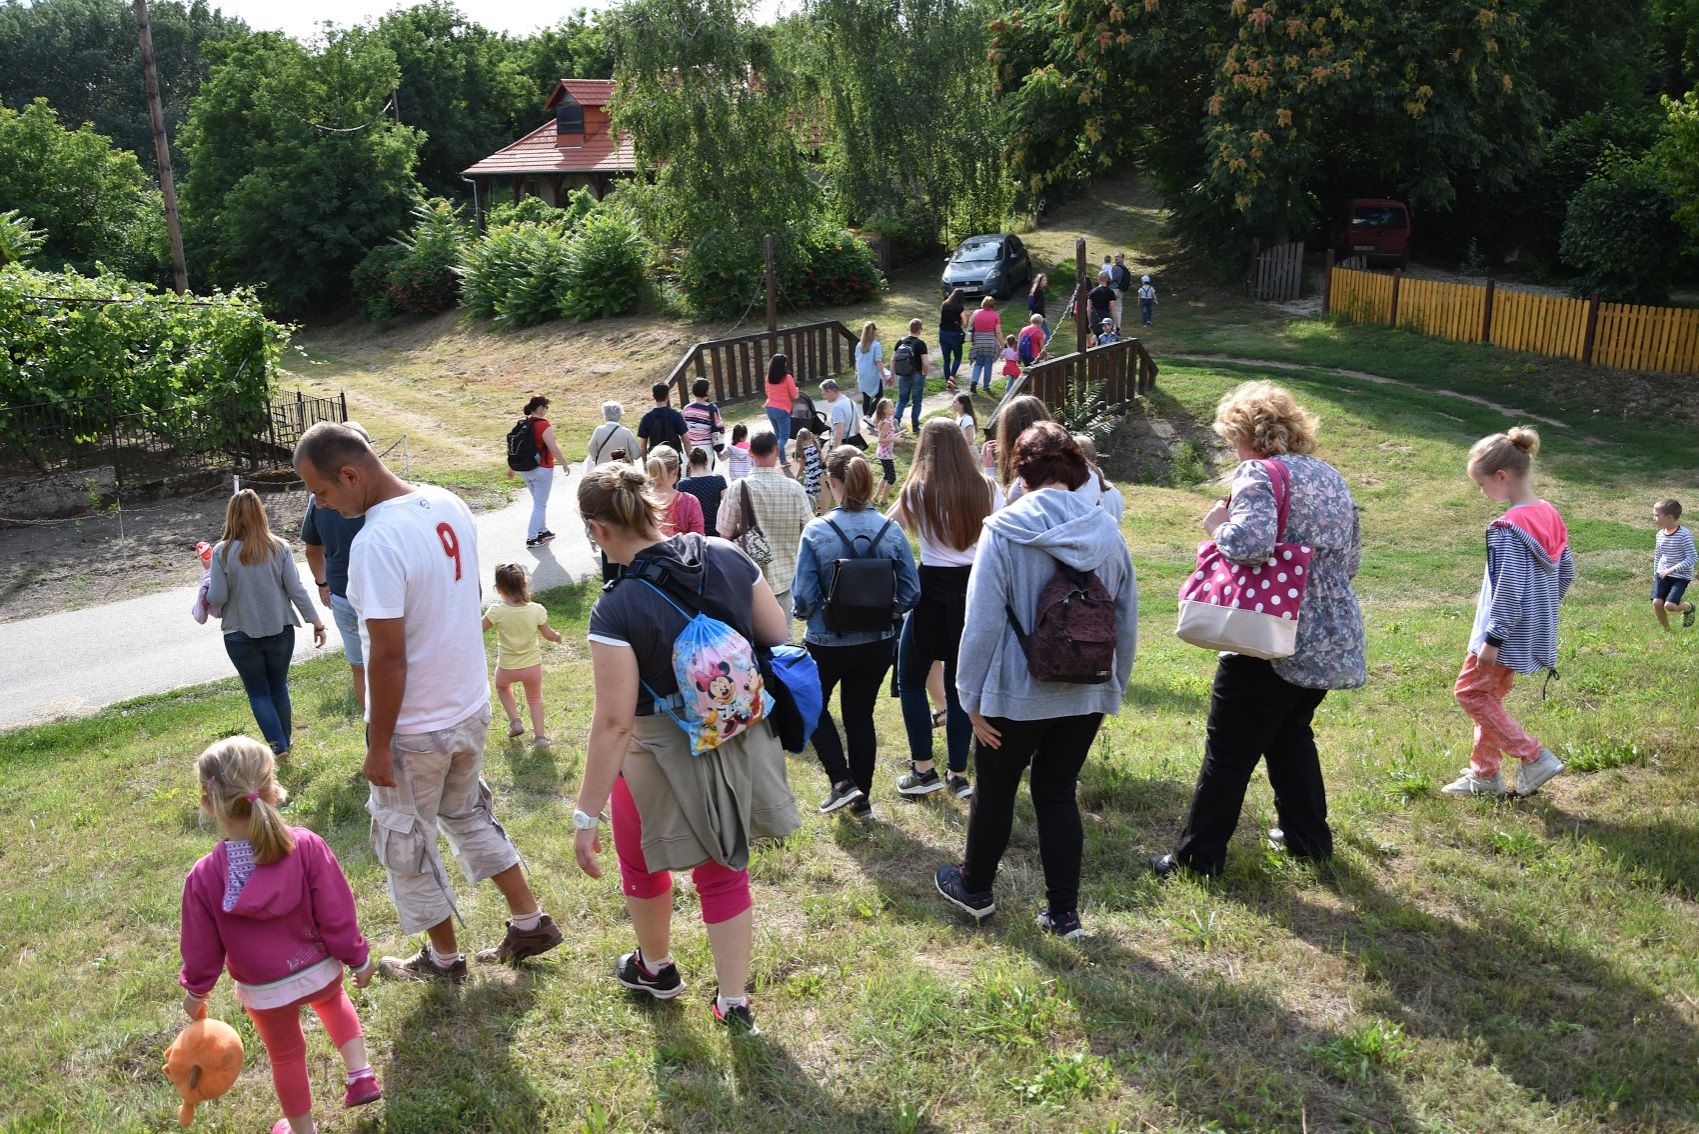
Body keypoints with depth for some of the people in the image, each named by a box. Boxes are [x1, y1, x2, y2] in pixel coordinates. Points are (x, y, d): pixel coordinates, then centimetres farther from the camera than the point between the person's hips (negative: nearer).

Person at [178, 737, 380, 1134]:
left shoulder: (203, 878, -23)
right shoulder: (307, 847, -25)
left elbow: (201, 946, -9)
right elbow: (337, 914, -16)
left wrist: (195, 990, 10)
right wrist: (358, 958, -1)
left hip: (264, 990, -1)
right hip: (320, 970, 1)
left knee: (285, 1054, 23)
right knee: (332, 999, 35)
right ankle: (359, 1073, 26)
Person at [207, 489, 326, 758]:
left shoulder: (223, 552, -11)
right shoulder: (279, 547, -7)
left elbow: (217, 598, -10)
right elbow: (296, 590, -6)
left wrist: (211, 575, 9)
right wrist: (317, 622, 2)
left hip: (241, 636, -2)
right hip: (280, 631, 2)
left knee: (258, 692, 12)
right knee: (279, 687, 19)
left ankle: (279, 747, 6)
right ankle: (284, 742, 28)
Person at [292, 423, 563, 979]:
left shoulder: (376, 542, -28)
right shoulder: (449, 504, -2)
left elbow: (389, 657, -25)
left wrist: (378, 746, -15)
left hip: (416, 729, -8)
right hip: (472, 707, 8)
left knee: (405, 841, 15)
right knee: (468, 814, 27)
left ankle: (443, 958, 31)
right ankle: (530, 922, 33)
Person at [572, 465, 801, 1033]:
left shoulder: (616, 609, -26)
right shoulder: (728, 557, -10)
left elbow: (614, 722, -25)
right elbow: (780, 640, -1)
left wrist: (586, 817, -18)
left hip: (665, 758, -4)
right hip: (742, 745, 5)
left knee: (642, 863, 26)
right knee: (724, 871, 22)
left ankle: (655, 969, 49)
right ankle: (734, 1001, 31)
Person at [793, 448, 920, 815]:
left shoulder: (817, 532, -18)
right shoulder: (891, 531, -9)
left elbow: (804, 598, -16)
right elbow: (910, 592, -5)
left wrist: (801, 611, 6)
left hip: (828, 642, -3)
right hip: (877, 642, 3)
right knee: (860, 714, 19)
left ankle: (842, 781, 11)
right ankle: (862, 797, 27)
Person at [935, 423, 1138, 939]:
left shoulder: (1004, 529, -14)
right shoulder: (1107, 531, -1)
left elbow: (983, 621, -16)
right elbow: (1126, 623, 5)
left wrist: (972, 696, -7)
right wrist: (1112, 691, 16)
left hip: (1016, 692, -3)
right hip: (1087, 694, 4)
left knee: (994, 790, 16)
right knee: (1058, 794, 16)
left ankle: (975, 888, 36)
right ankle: (1063, 911, 21)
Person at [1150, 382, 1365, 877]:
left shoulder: (1259, 473, -13)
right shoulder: (1331, 476, 11)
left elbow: (1250, 543, -30)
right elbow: (1351, 560, 17)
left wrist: (1217, 526, -11)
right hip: (1331, 641, 8)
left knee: (1229, 751, 3)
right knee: (1292, 735, 26)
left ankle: (1199, 855, 12)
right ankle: (1308, 837, 35)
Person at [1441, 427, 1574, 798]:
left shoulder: (1508, 527, -22)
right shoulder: (1550, 516, 5)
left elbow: (1509, 589, -24)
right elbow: (1566, 572, 13)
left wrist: (1492, 638, -19)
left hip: (1508, 634, -9)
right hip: (1533, 633, 9)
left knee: (1470, 691, 4)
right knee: (1491, 696, 17)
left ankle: (1534, 757, 3)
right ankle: (1484, 774, 25)